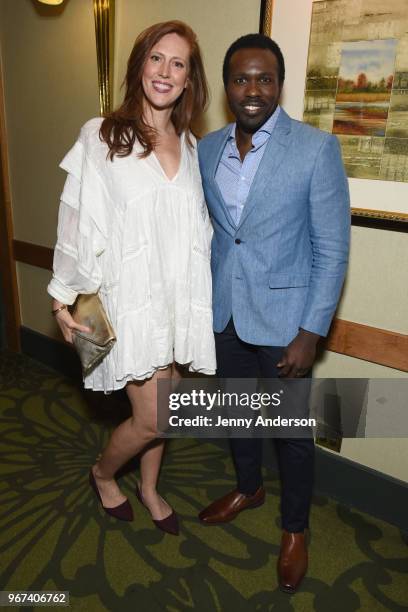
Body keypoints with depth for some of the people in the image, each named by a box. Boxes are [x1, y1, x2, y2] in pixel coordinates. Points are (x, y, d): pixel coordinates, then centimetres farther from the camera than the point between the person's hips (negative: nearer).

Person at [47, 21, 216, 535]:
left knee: (160, 407, 16)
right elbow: (79, 222, -5)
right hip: (131, 295, -4)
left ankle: (149, 488, 42)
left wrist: (201, 297, 11)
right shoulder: (102, 136, -6)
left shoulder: (190, 146, 8)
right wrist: (63, 298, -4)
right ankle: (102, 474, 31)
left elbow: (197, 227, 12)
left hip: (179, 296, 5)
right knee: (151, 418, -2)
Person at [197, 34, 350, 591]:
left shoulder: (317, 148, -12)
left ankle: (295, 528, 37)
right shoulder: (207, 149, 2)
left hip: (282, 317, -4)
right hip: (224, 312, 5)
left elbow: (332, 249, -12)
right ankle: (248, 489, 50)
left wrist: (310, 332, -14)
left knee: (292, 430, 11)